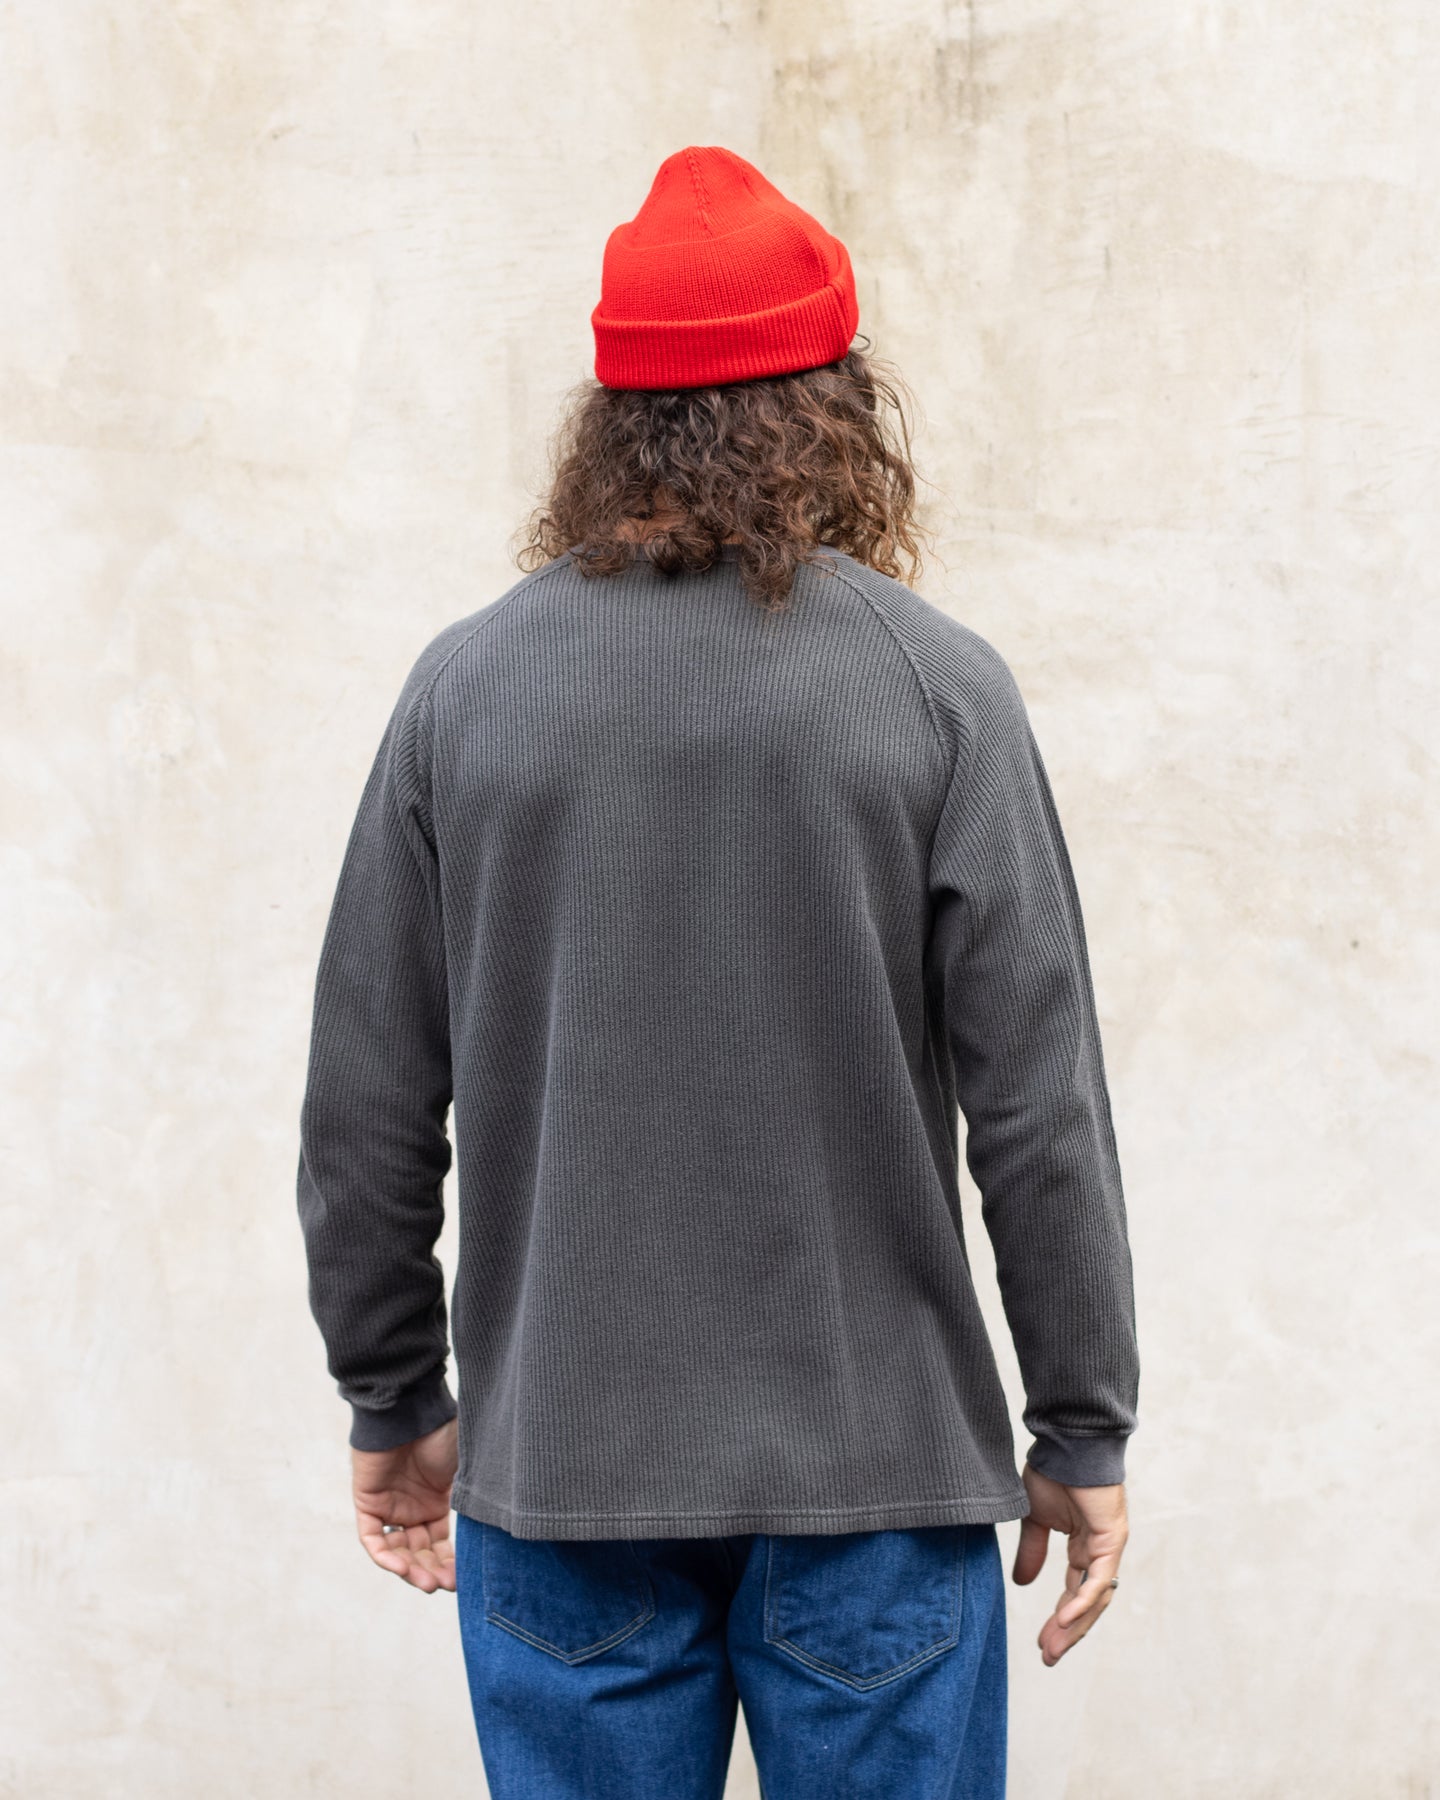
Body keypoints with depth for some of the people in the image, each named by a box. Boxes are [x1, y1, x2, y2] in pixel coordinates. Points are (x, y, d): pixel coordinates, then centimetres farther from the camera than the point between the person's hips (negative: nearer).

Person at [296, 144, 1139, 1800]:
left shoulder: (465, 683, 0)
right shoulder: (936, 684, -6)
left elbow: (367, 1106, 3)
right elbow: (1038, 1102, -6)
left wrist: (395, 1401, 15)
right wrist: (1084, 1429, 3)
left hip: (557, 1472, 2)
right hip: (873, 1473, -2)